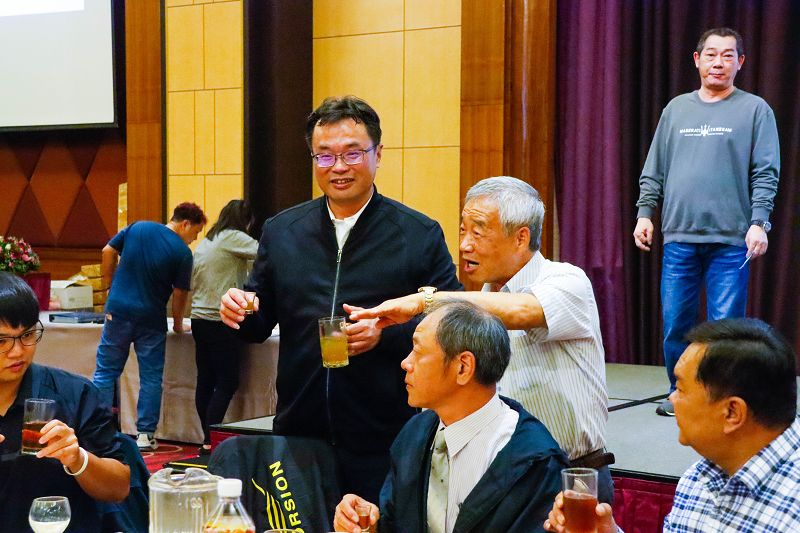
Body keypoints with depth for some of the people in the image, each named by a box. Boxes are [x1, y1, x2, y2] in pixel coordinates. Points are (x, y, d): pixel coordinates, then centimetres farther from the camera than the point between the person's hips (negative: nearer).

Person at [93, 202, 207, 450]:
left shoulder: (137, 228, 4)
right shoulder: (183, 252, -7)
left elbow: (108, 251, 7)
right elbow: (179, 294, -4)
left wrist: (109, 284, 16)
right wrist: (178, 325, 10)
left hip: (118, 309, 3)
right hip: (151, 318, -3)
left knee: (106, 371, 9)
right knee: (151, 377, 7)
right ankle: (145, 434, 7)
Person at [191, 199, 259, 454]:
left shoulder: (204, 242, 16)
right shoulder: (234, 238, -8)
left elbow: (192, 286, 19)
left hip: (199, 318, 8)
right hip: (222, 321, -8)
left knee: (205, 381, 9)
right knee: (227, 383, -4)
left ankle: (207, 439, 13)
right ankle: (210, 442, -6)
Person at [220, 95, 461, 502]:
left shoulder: (420, 235, -1)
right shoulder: (280, 231, 9)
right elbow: (259, 325, 15)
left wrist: (387, 331, -19)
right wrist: (239, 311, -8)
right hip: (298, 437, 3)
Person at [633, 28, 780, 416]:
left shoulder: (755, 110, 3)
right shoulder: (676, 109, 14)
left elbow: (766, 174, -2)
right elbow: (654, 171, 15)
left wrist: (758, 222, -12)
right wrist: (645, 213, 6)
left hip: (731, 239, -3)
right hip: (679, 237, 3)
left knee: (725, 324, -2)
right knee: (675, 322, 5)